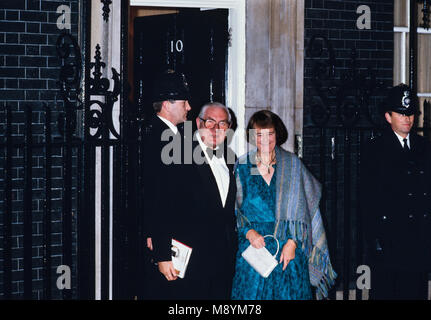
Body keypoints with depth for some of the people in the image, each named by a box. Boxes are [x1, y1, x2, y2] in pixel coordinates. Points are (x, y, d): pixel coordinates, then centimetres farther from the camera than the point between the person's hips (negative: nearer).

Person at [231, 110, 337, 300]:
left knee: (288, 293, -2)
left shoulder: (291, 164, 4)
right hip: (253, 244, 0)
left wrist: (292, 242, -10)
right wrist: (248, 232, -11)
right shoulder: (242, 166, 5)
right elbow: (234, 209, 7)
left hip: (289, 248, 0)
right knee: (253, 295, -3)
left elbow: (300, 208, 1)